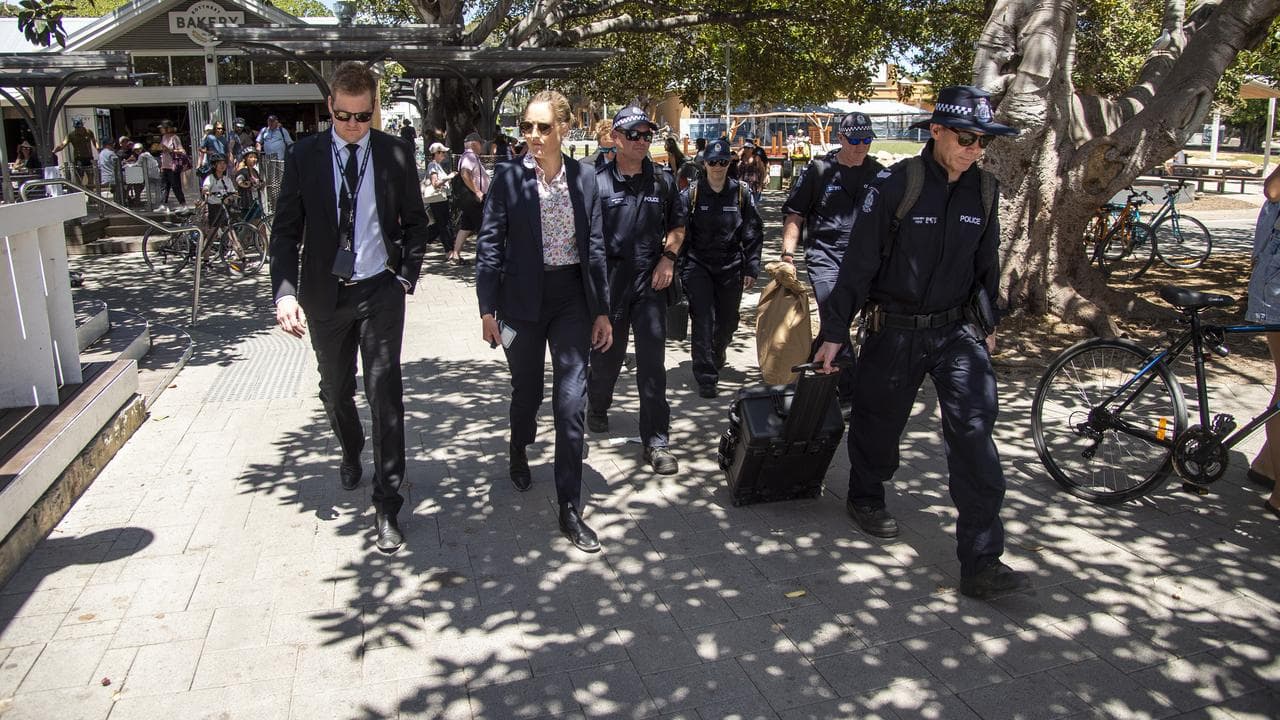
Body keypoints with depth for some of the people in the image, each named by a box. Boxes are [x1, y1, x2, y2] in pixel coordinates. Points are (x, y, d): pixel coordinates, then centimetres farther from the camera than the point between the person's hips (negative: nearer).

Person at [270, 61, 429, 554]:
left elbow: (415, 221, 7)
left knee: (385, 395, -6)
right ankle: (352, 452, 49)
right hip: (325, 293, 2)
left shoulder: (396, 154, -2)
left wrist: (407, 275, -3)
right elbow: (286, 231, -3)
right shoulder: (304, 156, -2)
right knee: (335, 391, 17)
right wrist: (285, 292, -15)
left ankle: (387, 507, 2)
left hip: (380, 291, -2)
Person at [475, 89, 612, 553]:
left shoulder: (583, 179, 3)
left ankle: (570, 509, 4)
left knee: (571, 402, -4)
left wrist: (602, 310, 4)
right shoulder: (508, 176, -4)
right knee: (527, 390, 14)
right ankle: (518, 452, 49)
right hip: (523, 299, -1)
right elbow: (489, 244, -3)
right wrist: (487, 309, -7)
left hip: (572, 297, 1)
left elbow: (595, 248, 6)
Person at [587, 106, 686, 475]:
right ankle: (597, 407, 44)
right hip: (607, 279, -1)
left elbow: (677, 225, 16)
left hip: (650, 280, 1)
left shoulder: (663, 179, 6)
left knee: (652, 361, -2)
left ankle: (655, 441, 5)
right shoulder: (597, 181, -3)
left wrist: (668, 257, 0)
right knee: (607, 354, 14)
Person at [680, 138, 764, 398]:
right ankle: (706, 378, -7)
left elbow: (753, 233, 5)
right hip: (698, 265, -2)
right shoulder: (691, 194, -2)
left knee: (727, 322, 13)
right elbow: (679, 233, 0)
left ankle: (716, 358, 44)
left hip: (731, 267, 2)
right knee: (703, 321, -11)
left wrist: (751, 268, 1)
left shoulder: (741, 193, 2)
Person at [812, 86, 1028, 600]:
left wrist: (987, 324, 19)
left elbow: (986, 264, 15)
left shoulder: (982, 190, 3)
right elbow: (858, 264, -11)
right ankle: (865, 498, 43)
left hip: (957, 329, 3)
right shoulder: (896, 186, -13)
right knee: (879, 422, 11)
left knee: (974, 427, -11)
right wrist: (835, 331, -10)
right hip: (894, 330, -3)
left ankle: (981, 562, -9)